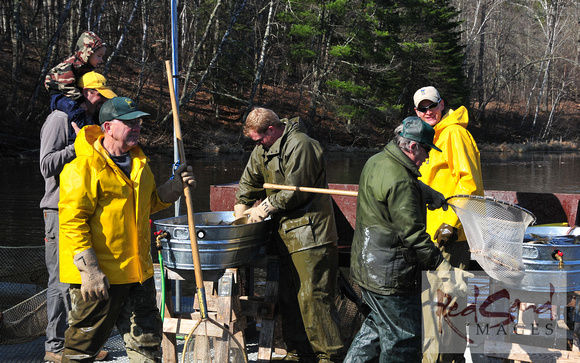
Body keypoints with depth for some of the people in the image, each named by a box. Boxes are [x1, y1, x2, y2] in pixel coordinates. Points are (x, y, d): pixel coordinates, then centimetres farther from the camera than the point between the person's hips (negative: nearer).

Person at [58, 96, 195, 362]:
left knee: (147, 341, 14)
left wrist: (175, 187, 6)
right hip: (99, 274, -7)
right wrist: (89, 271, -23)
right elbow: (72, 221, -18)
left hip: (137, 270, 8)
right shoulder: (83, 168, -14)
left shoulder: (138, 162, 12)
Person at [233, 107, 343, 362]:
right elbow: (248, 185, 23)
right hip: (286, 234, 9)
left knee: (312, 296, -10)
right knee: (288, 296, 12)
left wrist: (264, 209, -6)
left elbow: (295, 192, -17)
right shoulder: (263, 150, 15)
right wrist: (239, 221, 17)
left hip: (310, 234, -9)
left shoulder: (300, 145, -14)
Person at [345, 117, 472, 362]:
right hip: (389, 275, -10)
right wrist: (445, 269, -21)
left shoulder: (376, 161, 8)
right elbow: (414, 235, -24)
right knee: (402, 341, 2)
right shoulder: (400, 181, -23)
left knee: (380, 324, 25)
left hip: (367, 266, 10)